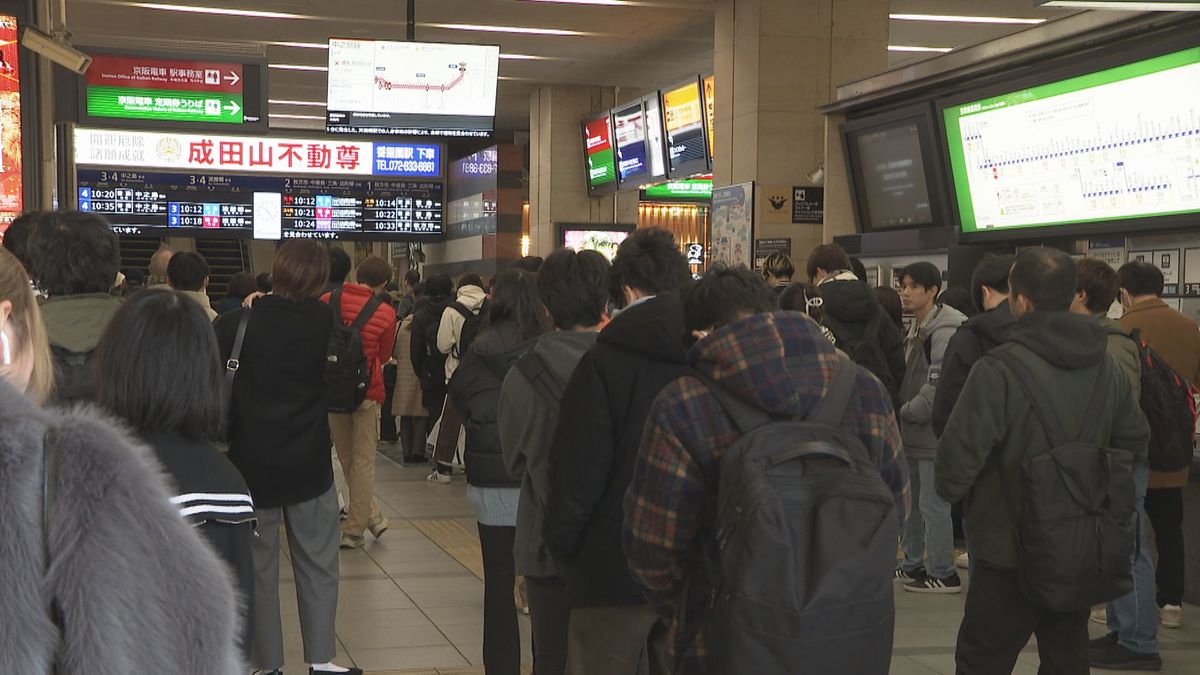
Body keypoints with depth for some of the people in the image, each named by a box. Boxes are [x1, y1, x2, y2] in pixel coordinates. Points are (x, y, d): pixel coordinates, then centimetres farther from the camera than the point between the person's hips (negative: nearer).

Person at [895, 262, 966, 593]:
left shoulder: (944, 330, -16)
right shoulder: (917, 329, 15)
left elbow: (939, 384, -21)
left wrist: (908, 413, -11)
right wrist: (904, 413, 11)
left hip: (934, 431, -10)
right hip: (914, 432, 10)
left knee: (932, 504, -6)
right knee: (912, 501, 17)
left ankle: (944, 574, 3)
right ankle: (913, 565, 28)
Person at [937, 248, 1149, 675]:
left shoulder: (999, 370, -22)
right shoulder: (1105, 365, 2)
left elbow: (960, 452, -21)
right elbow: (1133, 442, 12)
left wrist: (950, 491, -1)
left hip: (1012, 551, -6)